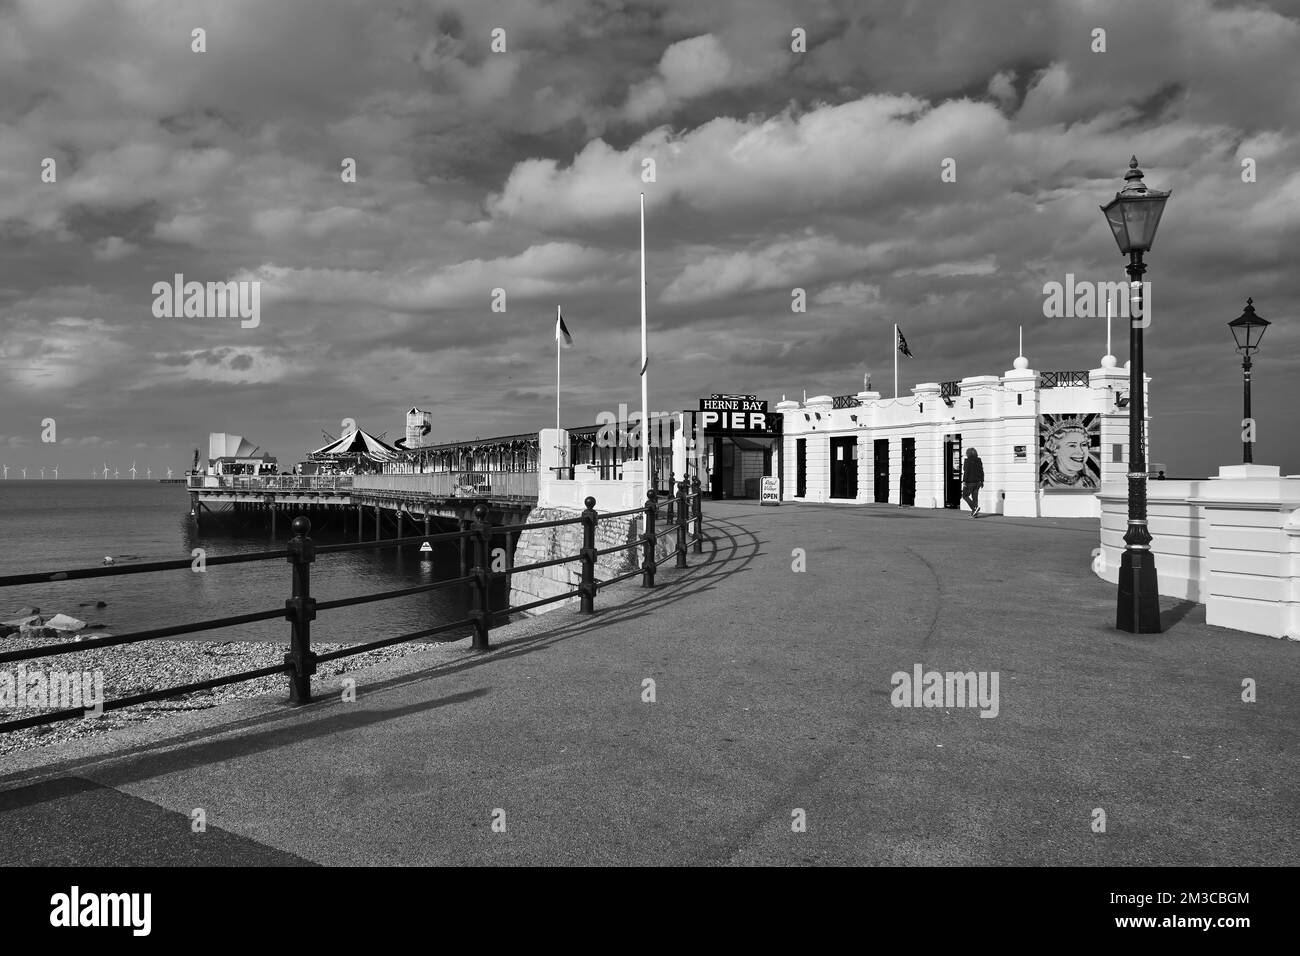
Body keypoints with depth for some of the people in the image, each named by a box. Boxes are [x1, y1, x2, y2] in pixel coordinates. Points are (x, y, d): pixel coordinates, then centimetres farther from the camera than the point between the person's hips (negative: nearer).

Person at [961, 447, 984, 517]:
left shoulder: (968, 461, -11)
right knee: (975, 497, 9)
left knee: (965, 496, 5)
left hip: (970, 482, -6)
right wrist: (982, 481, 14)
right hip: (977, 482, 6)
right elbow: (981, 472, 9)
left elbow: (966, 472, -16)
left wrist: (964, 481, -15)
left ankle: (974, 508, -13)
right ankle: (974, 513, 7)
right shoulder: (979, 461, 7)